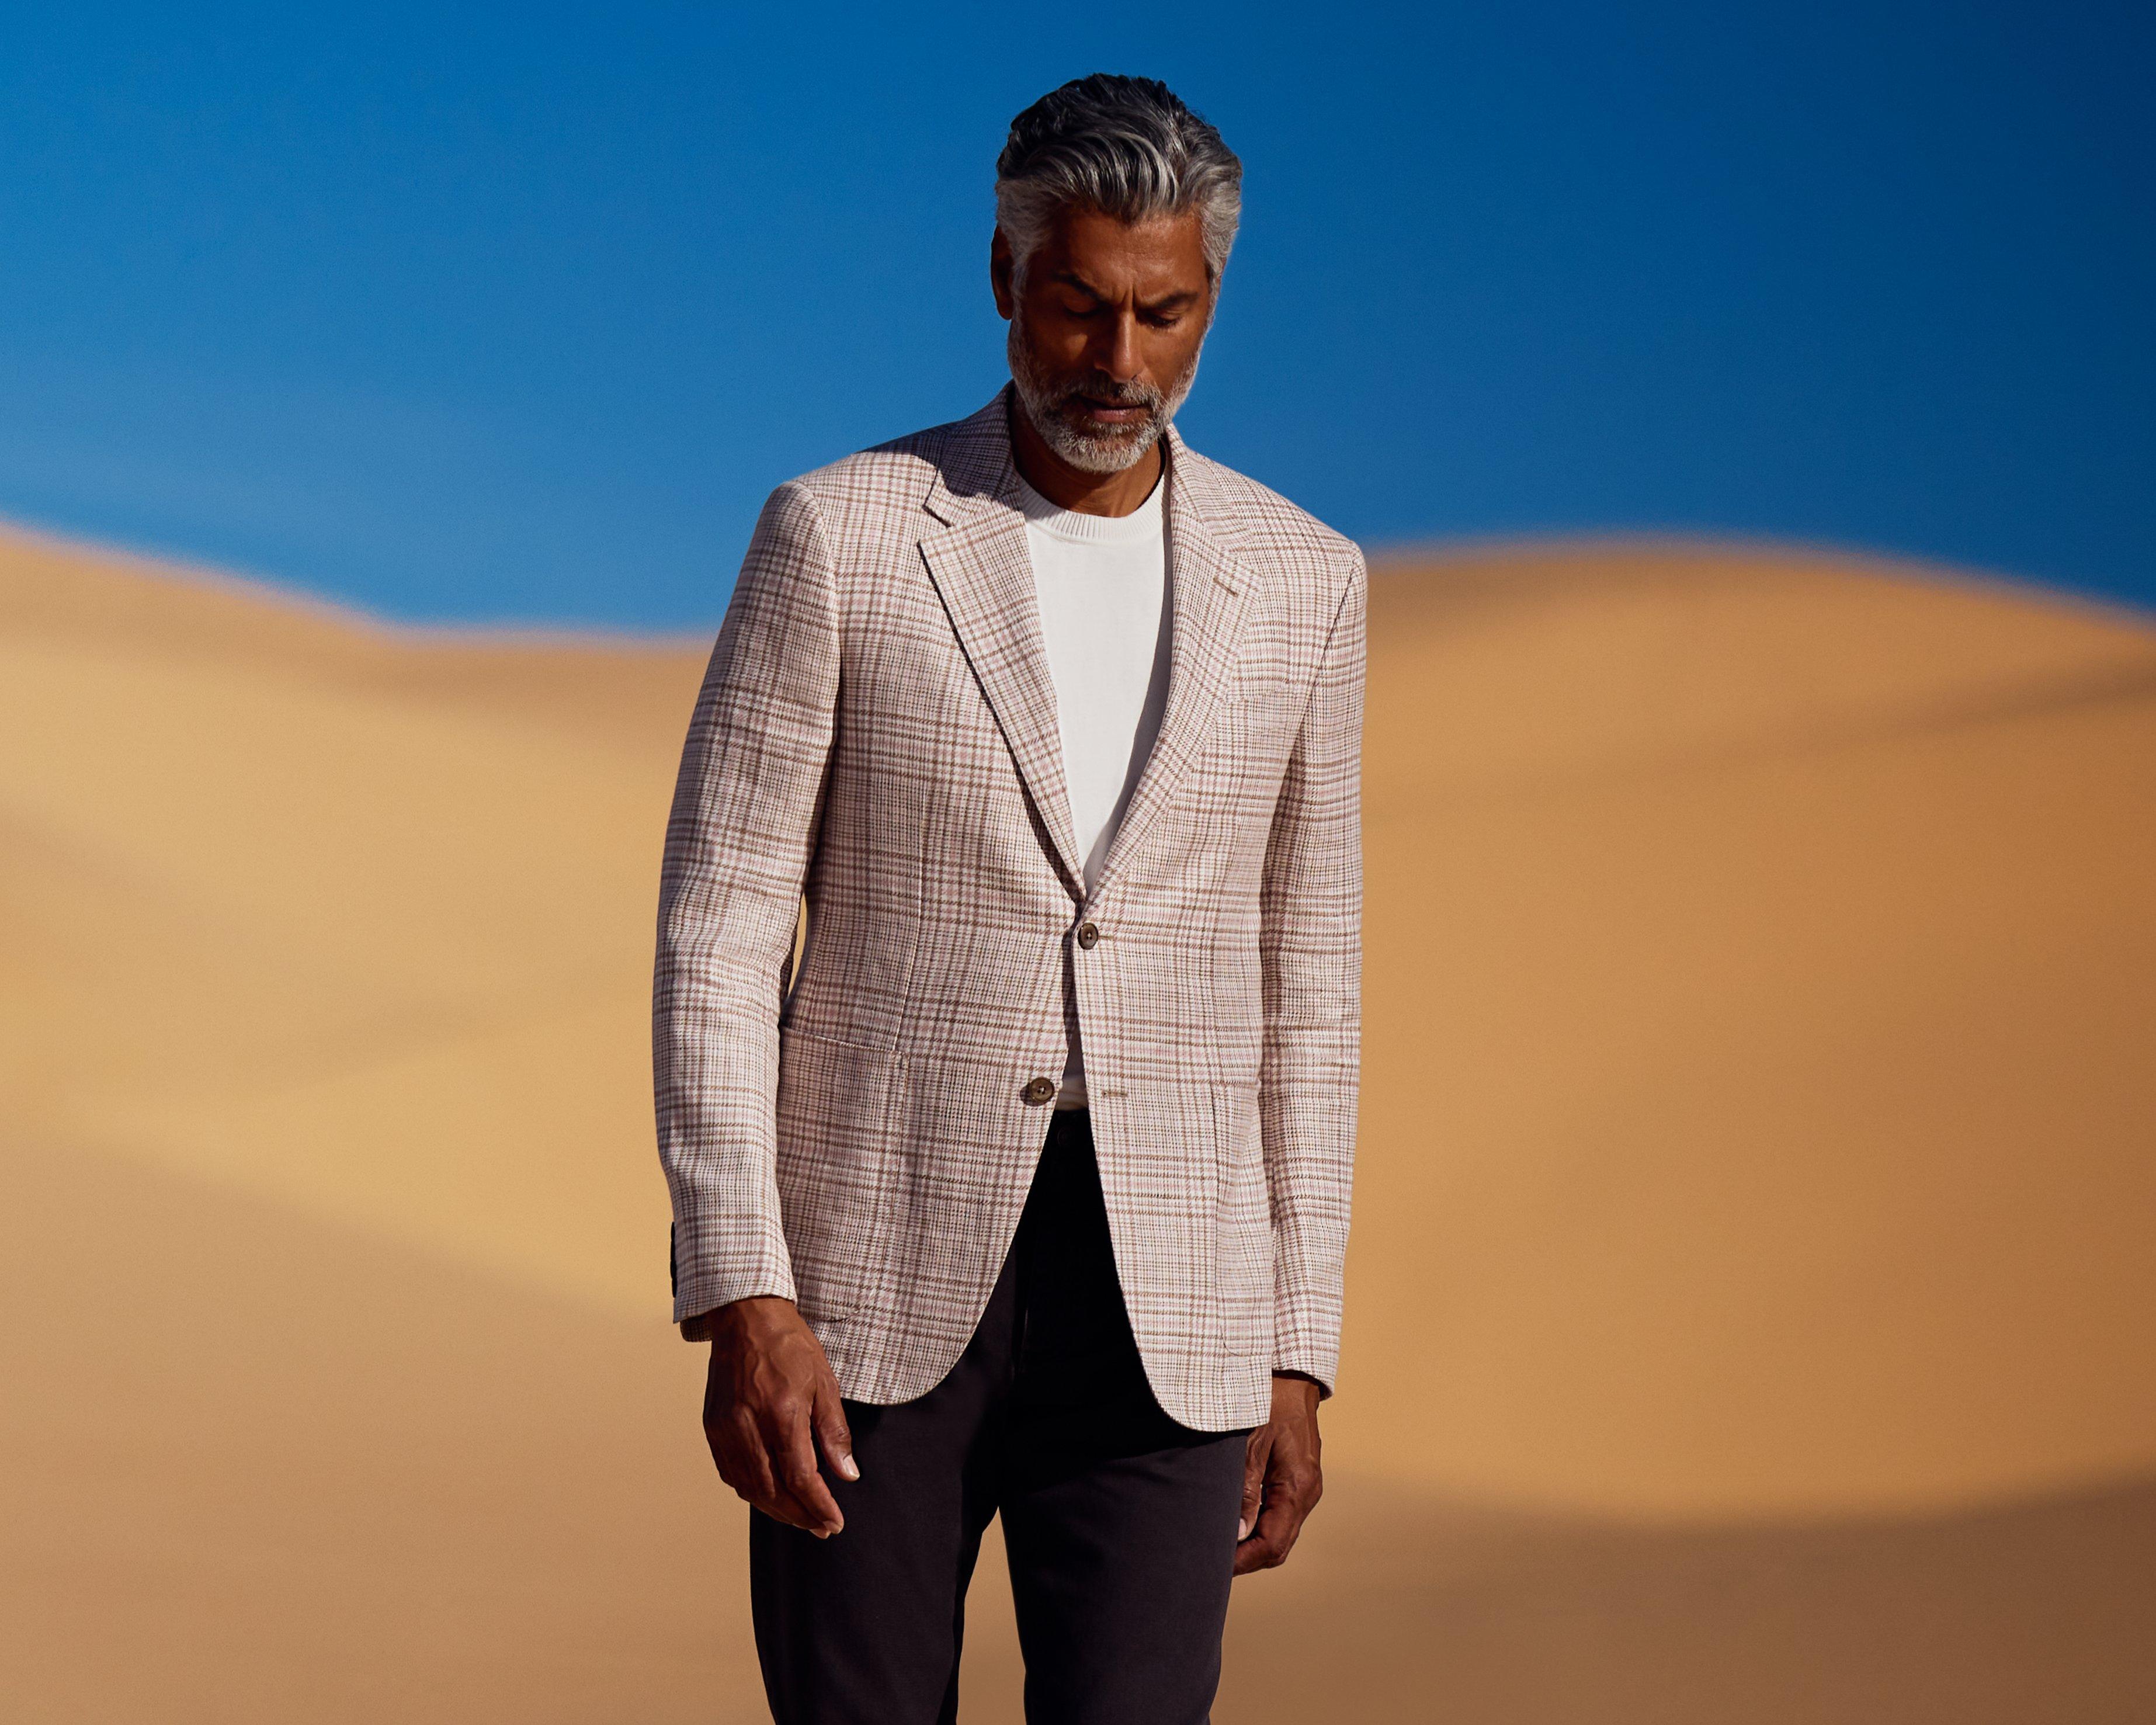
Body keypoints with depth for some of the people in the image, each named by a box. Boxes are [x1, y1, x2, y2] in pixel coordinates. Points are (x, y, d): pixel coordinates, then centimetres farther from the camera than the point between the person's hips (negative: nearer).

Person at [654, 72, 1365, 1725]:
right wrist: (739, 1303, -14)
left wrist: (1298, 1358, 7)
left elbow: (1300, 984, 11)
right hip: (877, 1277, -1)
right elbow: (718, 935, -4)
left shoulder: (1299, 582, 6)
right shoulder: (837, 535, -3)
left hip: (1158, 1301, 2)